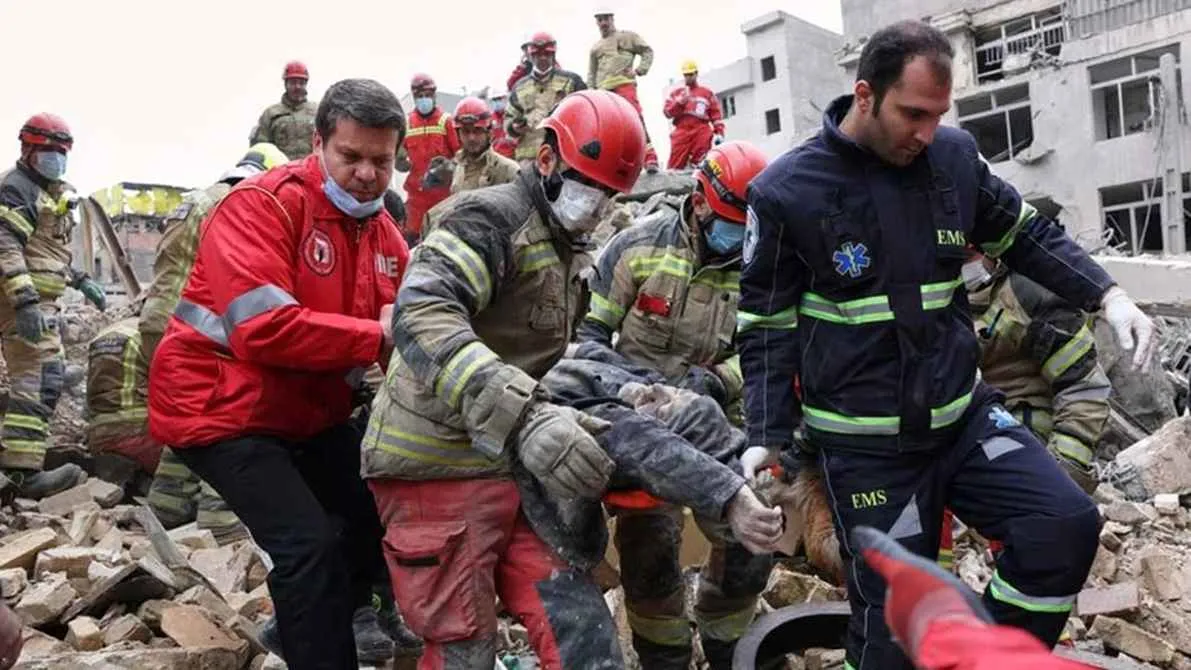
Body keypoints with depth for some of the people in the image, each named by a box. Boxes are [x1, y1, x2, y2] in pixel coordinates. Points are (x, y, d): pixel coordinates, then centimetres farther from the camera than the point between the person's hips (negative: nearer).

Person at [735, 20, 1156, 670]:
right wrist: (768, 440, -12)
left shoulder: (954, 156, -1)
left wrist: (1108, 295, 2)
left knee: (1066, 526, -10)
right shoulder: (786, 191, -12)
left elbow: (1025, 236, 15)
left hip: (963, 414, 4)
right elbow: (767, 325, -5)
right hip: (865, 444, -4)